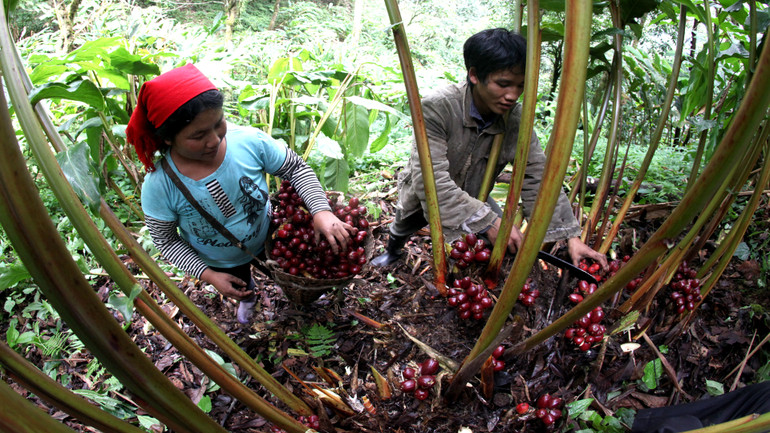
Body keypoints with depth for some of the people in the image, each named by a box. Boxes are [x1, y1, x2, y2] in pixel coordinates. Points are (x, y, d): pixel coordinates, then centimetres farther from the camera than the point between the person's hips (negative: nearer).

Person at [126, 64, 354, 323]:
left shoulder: (249, 142, -33)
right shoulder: (159, 185, -34)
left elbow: (296, 168, -20)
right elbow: (165, 239, -18)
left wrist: (321, 211, -35)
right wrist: (208, 274, -24)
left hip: (266, 240, 0)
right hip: (220, 263, 0)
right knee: (241, 288, 34)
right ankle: (248, 299, 72)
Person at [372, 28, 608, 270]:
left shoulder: (515, 120, -20)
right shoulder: (437, 108, -34)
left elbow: (538, 179, -17)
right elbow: (430, 180, -41)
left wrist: (571, 236, -25)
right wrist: (488, 221, -46)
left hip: (473, 196, 3)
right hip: (424, 197, -2)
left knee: (506, 246, -12)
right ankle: (392, 252, 56)